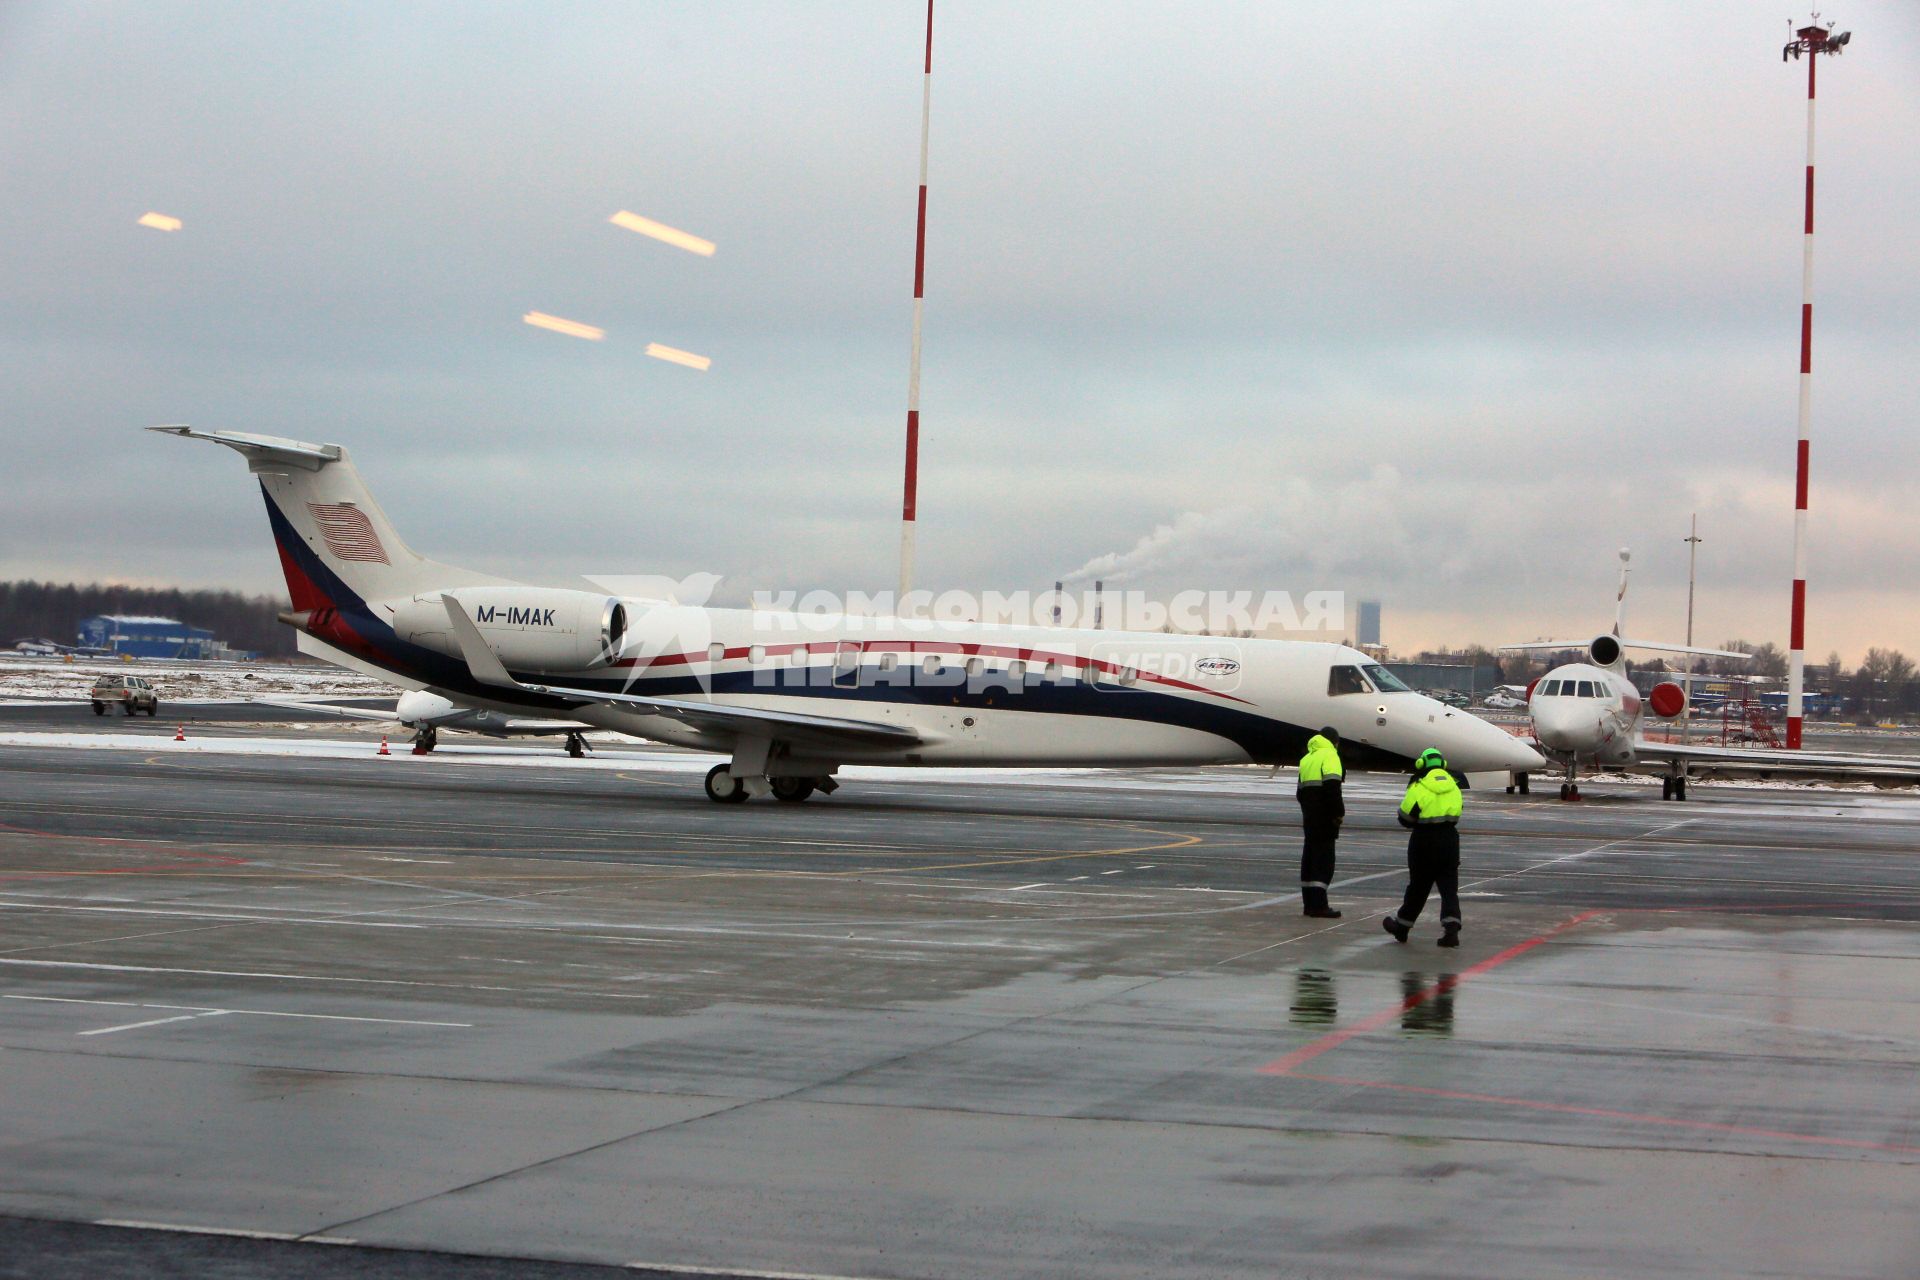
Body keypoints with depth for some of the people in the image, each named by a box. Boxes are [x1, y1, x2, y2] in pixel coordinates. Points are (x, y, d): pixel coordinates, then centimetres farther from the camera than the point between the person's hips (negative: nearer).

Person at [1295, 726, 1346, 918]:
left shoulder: (1306, 758, 20)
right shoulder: (1329, 755, -8)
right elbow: (1332, 786, -20)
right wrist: (1339, 812, -14)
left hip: (1309, 816, 8)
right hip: (1325, 819, -8)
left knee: (1309, 858, 12)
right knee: (1324, 860, -8)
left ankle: (1309, 903, 15)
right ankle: (1318, 905, -13)